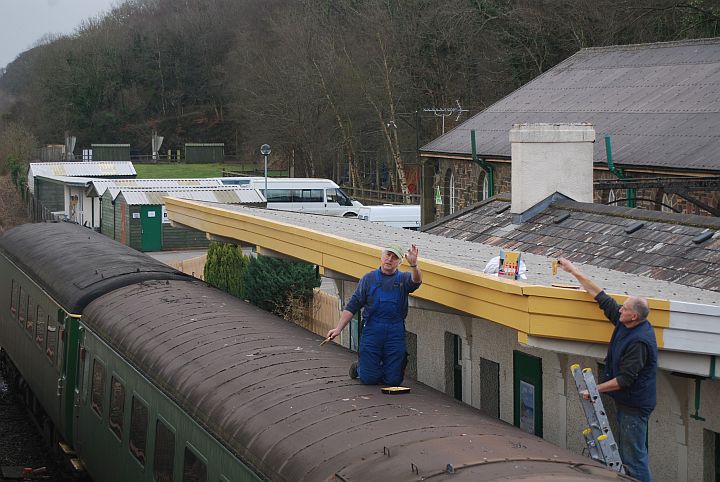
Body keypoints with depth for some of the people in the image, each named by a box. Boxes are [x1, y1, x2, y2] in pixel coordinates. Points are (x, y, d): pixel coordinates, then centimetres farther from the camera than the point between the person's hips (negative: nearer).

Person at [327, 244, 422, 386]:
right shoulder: (368, 279, 9)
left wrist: (413, 264, -37)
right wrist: (338, 328, -1)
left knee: (394, 380, -1)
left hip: (395, 333, 1)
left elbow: (416, 281, -16)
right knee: (369, 379, 0)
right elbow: (352, 305, 8)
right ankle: (359, 367, 33)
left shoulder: (403, 279, 9)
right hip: (372, 331, -1)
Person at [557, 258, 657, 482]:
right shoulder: (624, 322, 1)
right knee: (625, 452, 17)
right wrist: (574, 271, 8)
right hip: (625, 401, 10)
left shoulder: (639, 341, -27)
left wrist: (596, 389, -19)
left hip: (634, 405, -10)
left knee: (633, 457, -6)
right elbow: (601, 297, 8)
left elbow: (626, 379, -25)